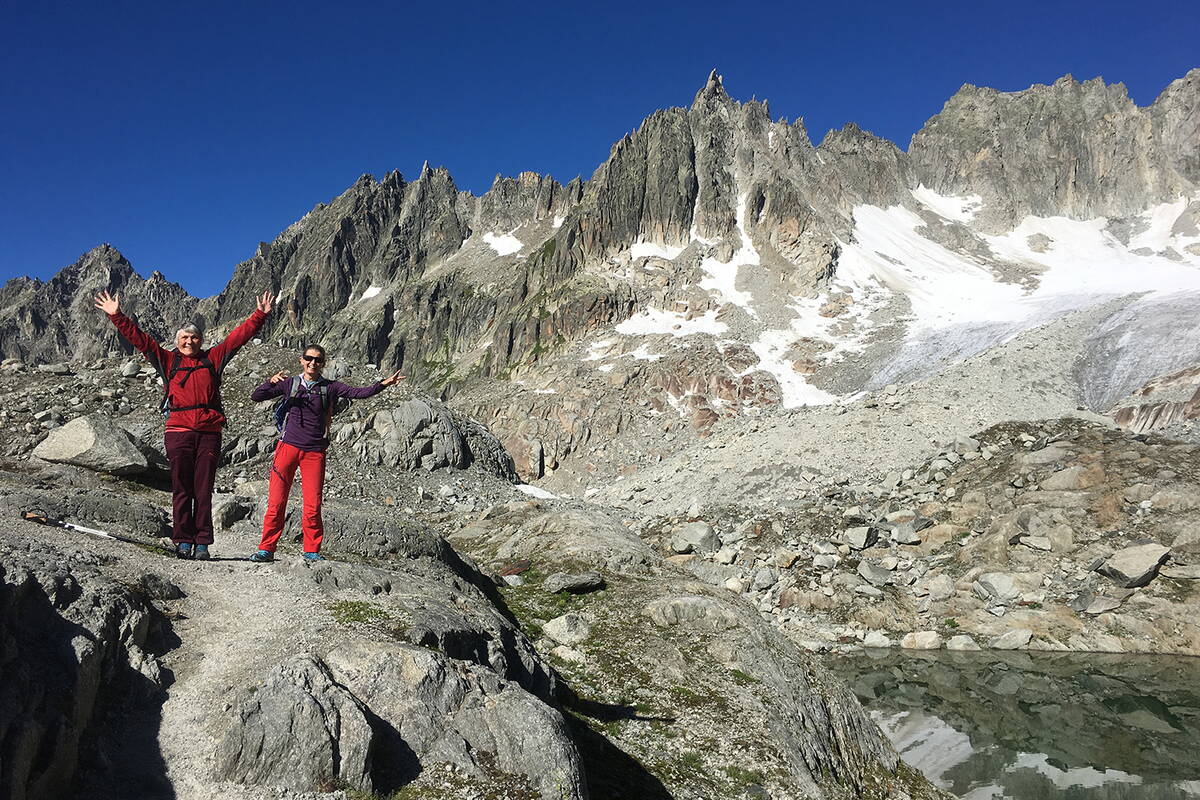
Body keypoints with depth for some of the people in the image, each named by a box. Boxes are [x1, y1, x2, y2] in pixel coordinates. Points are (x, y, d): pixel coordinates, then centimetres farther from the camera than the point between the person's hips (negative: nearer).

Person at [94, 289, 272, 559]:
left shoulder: (212, 359, 16)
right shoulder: (167, 360, 15)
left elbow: (239, 335, 16)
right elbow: (138, 338, 12)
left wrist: (260, 315, 13)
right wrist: (117, 316, 5)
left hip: (209, 432, 0)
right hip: (179, 432, 0)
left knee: (203, 489, 0)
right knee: (181, 489, 1)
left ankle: (202, 543, 2)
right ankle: (183, 541, 5)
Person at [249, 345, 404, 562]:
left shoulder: (330, 387, 8)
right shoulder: (289, 384, 9)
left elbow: (358, 392, -5)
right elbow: (256, 397, 5)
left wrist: (383, 384, -20)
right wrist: (271, 382, -13)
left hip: (315, 452, 0)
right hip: (288, 446, 0)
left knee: (313, 506, -1)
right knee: (276, 502, -2)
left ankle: (312, 551, 12)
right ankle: (266, 549, 8)